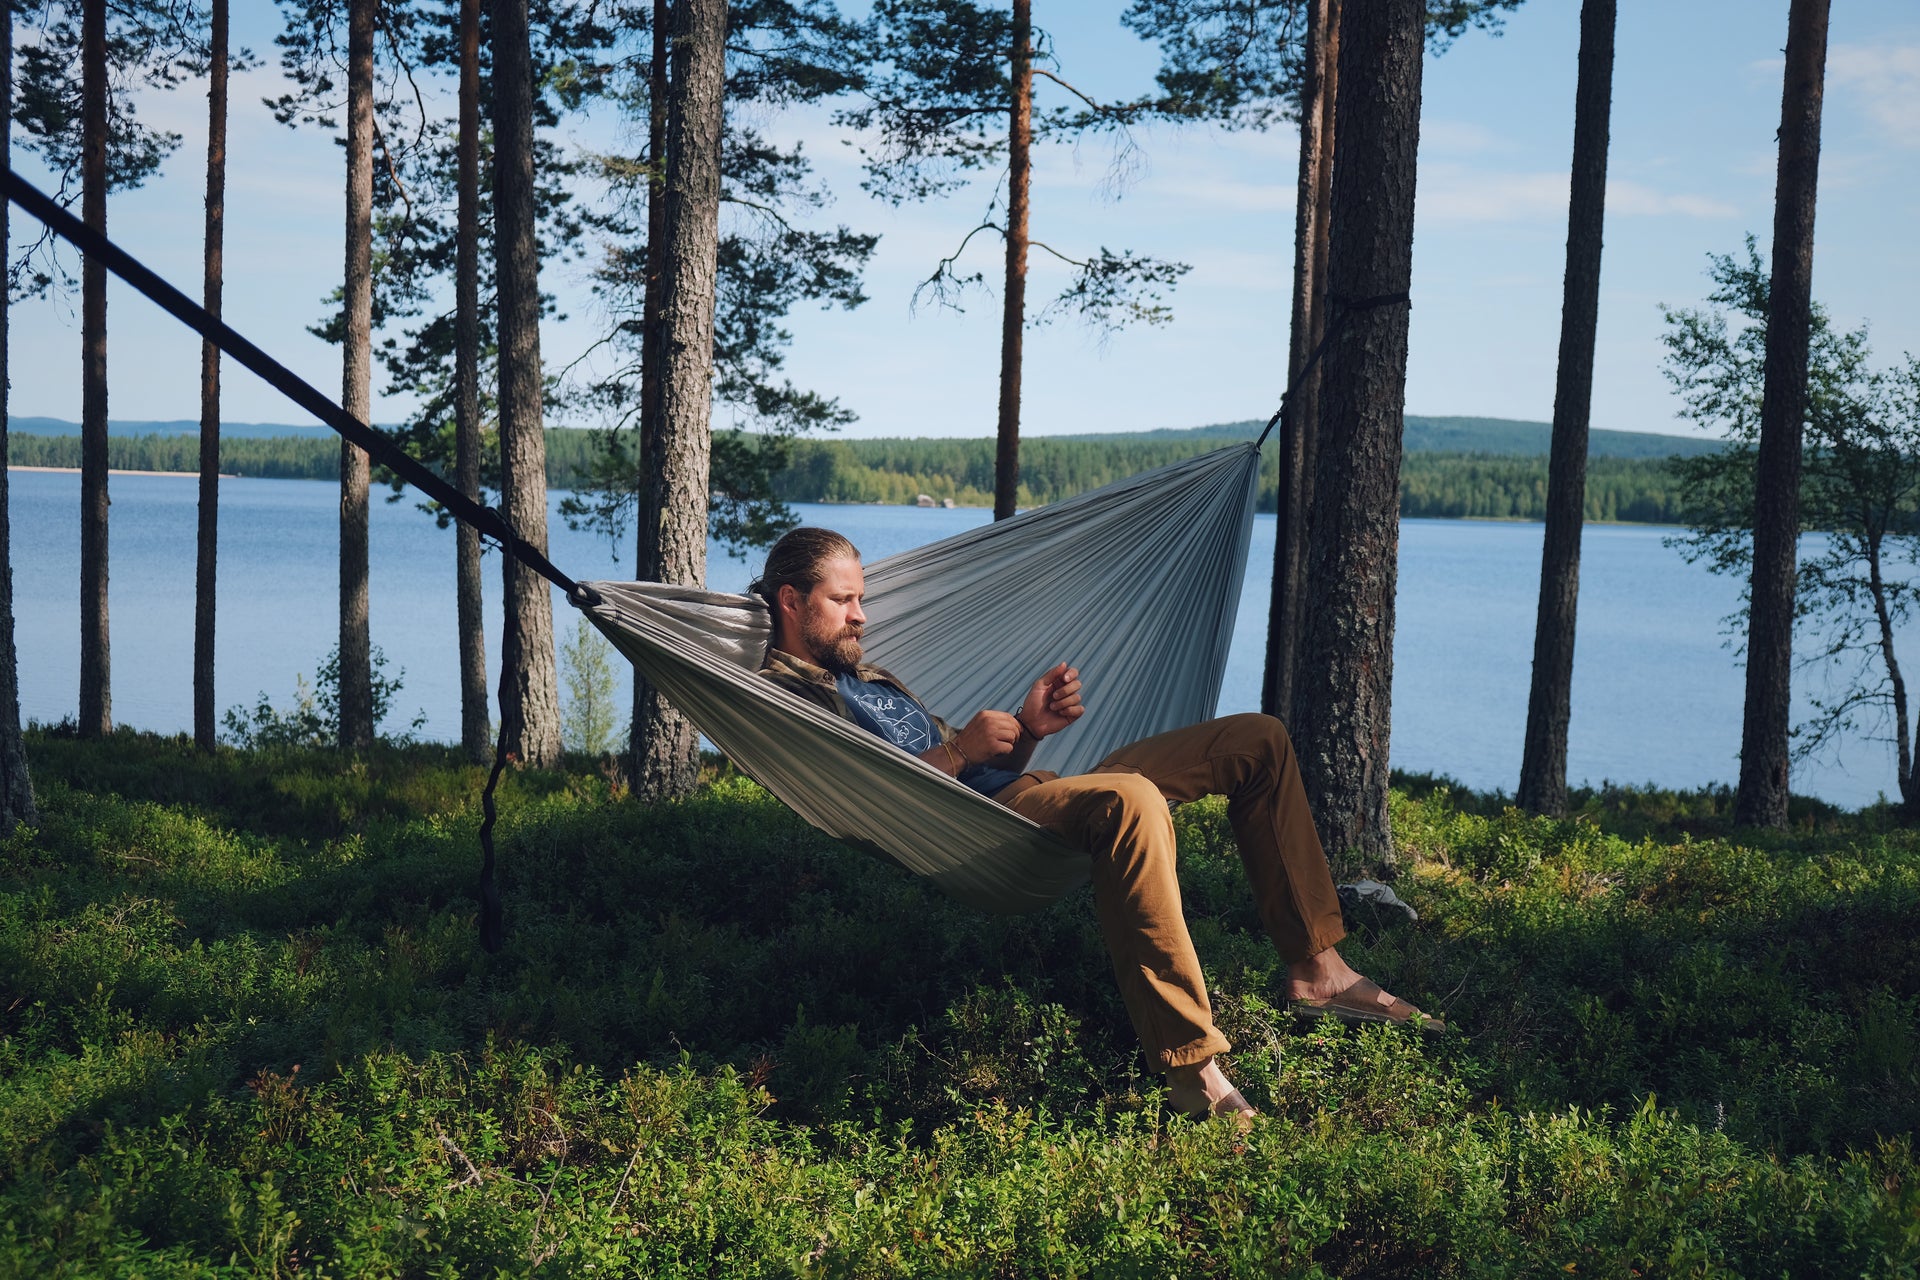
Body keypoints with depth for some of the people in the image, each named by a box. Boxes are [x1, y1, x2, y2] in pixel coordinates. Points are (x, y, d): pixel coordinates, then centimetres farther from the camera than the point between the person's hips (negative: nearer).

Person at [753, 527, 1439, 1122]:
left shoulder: (865, 675, 31)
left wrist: (1027, 728, 6)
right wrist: (959, 751, -14)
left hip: (1025, 796, 10)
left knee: (1256, 740, 7)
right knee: (1130, 799, -43)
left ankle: (1316, 969, 7)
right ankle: (1189, 1068, -42)